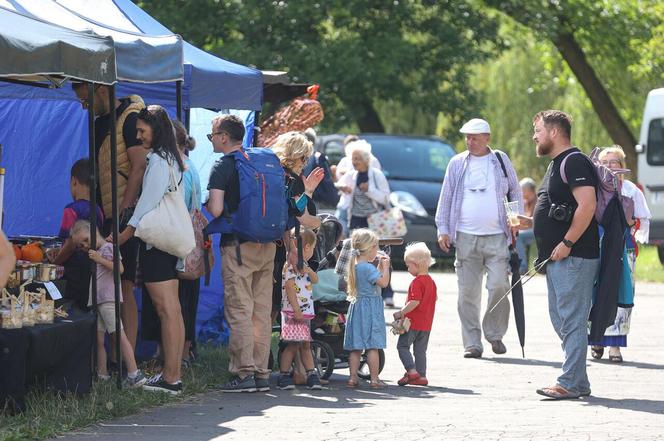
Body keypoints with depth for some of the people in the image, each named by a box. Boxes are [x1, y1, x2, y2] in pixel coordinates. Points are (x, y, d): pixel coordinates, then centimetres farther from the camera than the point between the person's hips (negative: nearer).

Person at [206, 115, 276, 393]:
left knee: (239, 310, -4)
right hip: (267, 245, 6)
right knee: (262, 311, 7)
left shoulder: (222, 166, -8)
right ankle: (261, 373, 9)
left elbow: (216, 210, -17)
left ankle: (244, 373, -7)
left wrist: (205, 204, 4)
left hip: (238, 246, -6)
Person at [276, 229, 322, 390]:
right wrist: (297, 310, -21)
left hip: (305, 312, 10)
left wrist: (309, 271, -5)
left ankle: (311, 374, 13)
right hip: (293, 312, -9)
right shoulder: (291, 265, -14)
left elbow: (315, 280, 18)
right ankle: (283, 376, -3)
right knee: (293, 345, -8)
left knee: (305, 345, 11)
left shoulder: (303, 265, 18)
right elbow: (290, 287, -19)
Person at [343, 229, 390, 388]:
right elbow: (383, 282, -18)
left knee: (355, 347, 8)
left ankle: (353, 378, 7)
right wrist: (385, 266, -6)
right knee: (372, 345, -4)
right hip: (370, 308, -8)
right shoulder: (367, 268, -16)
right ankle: (374, 379, -2)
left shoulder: (355, 265, 11)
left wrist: (380, 266, 17)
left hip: (357, 305, 8)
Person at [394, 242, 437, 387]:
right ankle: (421, 376, 11)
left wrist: (401, 313, -19)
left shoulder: (417, 282, -17)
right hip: (426, 324, 9)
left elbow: (415, 302, -25)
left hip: (413, 321, -8)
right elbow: (435, 298, 23)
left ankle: (411, 371, -11)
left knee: (403, 346, 0)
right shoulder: (431, 281, 11)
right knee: (420, 350, 12)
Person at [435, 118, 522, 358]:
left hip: (497, 237, -1)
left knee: (499, 286, -10)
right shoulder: (457, 163, 9)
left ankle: (495, 334, 8)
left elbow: (515, 192, 16)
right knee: (468, 292, 1)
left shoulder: (501, 160, 8)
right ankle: (472, 343, 6)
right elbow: (445, 198, 11)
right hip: (466, 237, 1)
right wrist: (443, 229, 4)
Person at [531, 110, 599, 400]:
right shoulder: (556, 165, 21)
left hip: (574, 257, -11)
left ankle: (570, 383, -11)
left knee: (572, 320, -10)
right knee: (561, 319, 12)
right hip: (557, 257, 11)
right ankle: (578, 381, 16)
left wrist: (567, 242, -22)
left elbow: (587, 205, -23)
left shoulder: (575, 163, -12)